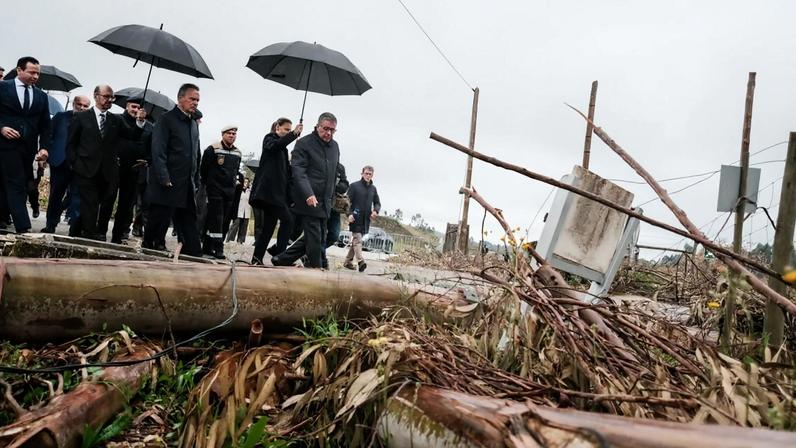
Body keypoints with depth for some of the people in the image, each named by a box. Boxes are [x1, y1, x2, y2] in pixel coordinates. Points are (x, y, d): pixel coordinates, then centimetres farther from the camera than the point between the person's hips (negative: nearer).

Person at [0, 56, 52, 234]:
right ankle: (23, 229, -14)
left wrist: (44, 147, -1)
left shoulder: (41, 96, 12)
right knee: (16, 185, -10)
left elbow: (45, 125, 10)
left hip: (28, 147, 4)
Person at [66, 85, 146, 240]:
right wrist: (74, 163, -4)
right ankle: (92, 234, -2)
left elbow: (133, 135, 0)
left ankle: (75, 232, 25)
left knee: (89, 206, 10)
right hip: (86, 170, -3)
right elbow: (71, 143, 5)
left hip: (106, 172, 3)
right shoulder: (82, 117, 5)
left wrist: (139, 122, -18)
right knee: (90, 204, -8)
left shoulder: (117, 120, 12)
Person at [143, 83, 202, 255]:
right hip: (167, 188, -7)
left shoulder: (194, 124, 17)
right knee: (157, 227, 1)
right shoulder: (166, 120, -5)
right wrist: (165, 180, -20)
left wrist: (196, 181, 13)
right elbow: (158, 152, -13)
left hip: (187, 189, 7)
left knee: (190, 232, 5)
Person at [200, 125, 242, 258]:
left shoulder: (238, 153, 12)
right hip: (215, 189, -5)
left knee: (222, 220, 6)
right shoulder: (213, 149, -5)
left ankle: (207, 247, 15)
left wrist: (234, 182, 14)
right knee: (216, 219, -9)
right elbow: (204, 168, 0)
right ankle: (218, 248, -9)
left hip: (229, 191, 6)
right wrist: (207, 183, 3)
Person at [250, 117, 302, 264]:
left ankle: (257, 258, 8)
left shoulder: (283, 149, 26)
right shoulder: (269, 138, 3)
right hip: (269, 189, -9)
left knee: (269, 225, 6)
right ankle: (278, 253, -13)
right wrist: (294, 134, -28)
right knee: (287, 219, -16)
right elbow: (276, 145, -22)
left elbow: (285, 170, 26)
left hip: (277, 191, 9)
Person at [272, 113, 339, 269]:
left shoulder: (335, 146, 15)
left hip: (324, 203, 8)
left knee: (320, 239, 10)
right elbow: (298, 171, -15)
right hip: (309, 201, -7)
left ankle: (281, 260, 20)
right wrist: (308, 194, -28)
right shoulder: (304, 143, -6)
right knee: (315, 239, -8)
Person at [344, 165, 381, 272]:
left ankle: (348, 261, 17)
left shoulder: (373, 188, 15)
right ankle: (360, 261, -26)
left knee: (356, 240, 9)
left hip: (366, 219, 5)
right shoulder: (354, 186, 0)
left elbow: (377, 203, 20)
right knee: (357, 240, -14)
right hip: (355, 219, -5)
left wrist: (376, 211, -3)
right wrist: (349, 214, -19)